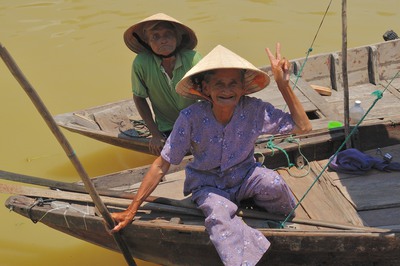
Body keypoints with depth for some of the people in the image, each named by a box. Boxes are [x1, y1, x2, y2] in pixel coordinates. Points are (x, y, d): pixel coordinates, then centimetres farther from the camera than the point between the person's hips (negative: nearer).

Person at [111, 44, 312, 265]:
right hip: (208, 185, -2)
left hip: (244, 176, 2)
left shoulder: (255, 110, -17)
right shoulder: (191, 118, -22)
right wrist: (131, 211, -15)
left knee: (273, 182, -29)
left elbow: (303, 127, -11)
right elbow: (161, 166, -16)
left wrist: (283, 84, -19)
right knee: (219, 215, -35)